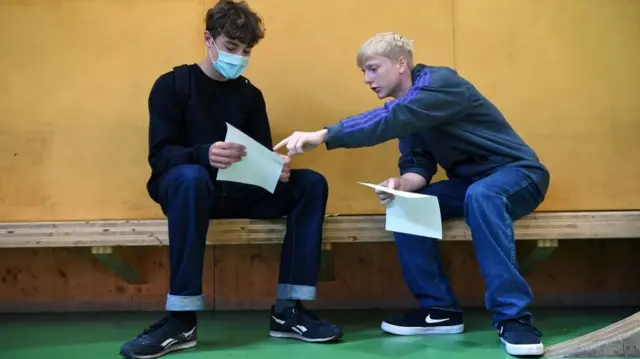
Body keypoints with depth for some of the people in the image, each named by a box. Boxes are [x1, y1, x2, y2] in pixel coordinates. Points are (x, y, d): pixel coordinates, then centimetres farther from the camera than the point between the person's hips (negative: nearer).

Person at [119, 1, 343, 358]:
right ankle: (181, 319, -35)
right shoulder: (172, 85, -2)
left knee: (311, 183, -15)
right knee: (193, 176, -40)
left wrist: (278, 167, -17)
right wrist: (204, 154, -34)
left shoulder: (250, 95, 12)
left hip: (237, 191, 5)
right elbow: (160, 155, -13)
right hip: (184, 186, -4)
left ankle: (288, 310, -17)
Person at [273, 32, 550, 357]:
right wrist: (402, 184, -26)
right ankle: (440, 308, -5)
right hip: (472, 181, 8)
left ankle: (513, 317, -32)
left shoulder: (440, 83, -19)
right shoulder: (408, 105, 6)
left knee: (480, 196, -39)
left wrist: (322, 136, -42)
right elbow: (418, 164, -2)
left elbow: (391, 121, -36)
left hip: (517, 172, -7)